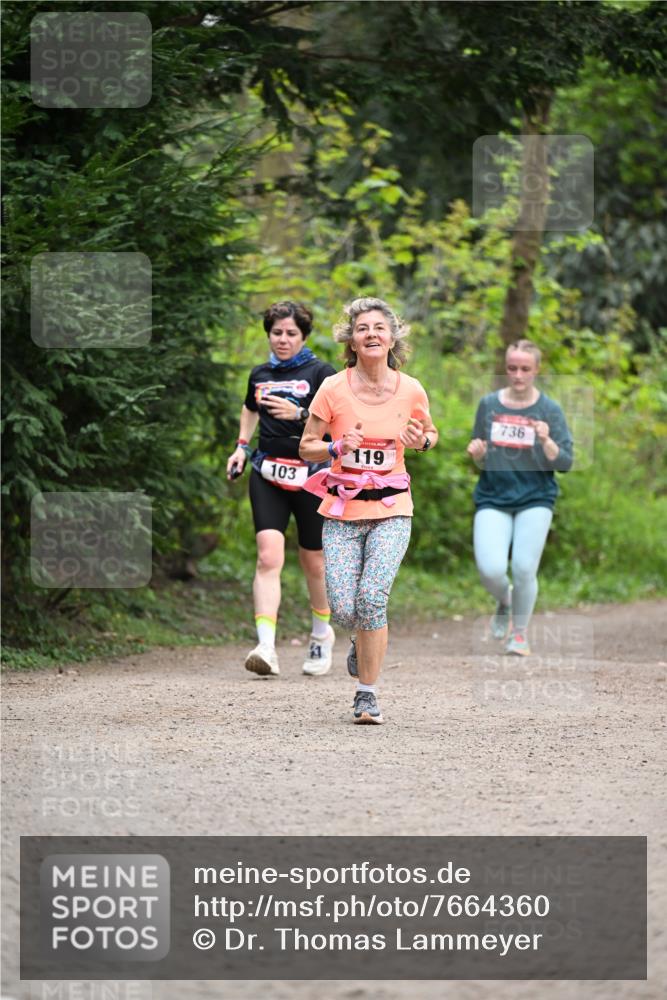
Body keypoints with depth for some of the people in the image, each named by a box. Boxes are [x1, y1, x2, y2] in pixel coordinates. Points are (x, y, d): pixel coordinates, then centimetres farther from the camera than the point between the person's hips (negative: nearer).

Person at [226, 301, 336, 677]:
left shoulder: (320, 373, -1)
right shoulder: (260, 375, 13)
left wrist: (300, 414, -27)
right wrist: (242, 445, 19)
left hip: (310, 474, -2)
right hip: (267, 473, 2)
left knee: (314, 562, 9)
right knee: (269, 556, -15)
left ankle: (322, 634, 36)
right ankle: (266, 647, -26)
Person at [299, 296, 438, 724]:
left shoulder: (411, 391, -1)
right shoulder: (333, 389, -6)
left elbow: (430, 433, 18)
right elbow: (307, 447, 2)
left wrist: (422, 440, -6)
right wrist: (338, 447, -18)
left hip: (391, 511, 0)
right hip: (342, 511, 0)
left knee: (372, 599, -18)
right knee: (344, 610, -9)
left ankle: (368, 695, -3)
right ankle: (367, 638, 30)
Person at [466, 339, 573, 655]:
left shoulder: (549, 410, 0)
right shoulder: (489, 404, 6)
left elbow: (565, 463, -2)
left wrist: (546, 441, -20)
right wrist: (477, 453, -8)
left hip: (535, 498, -1)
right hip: (493, 498, 1)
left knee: (524, 569, -12)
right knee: (490, 570, -15)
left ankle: (520, 632, 14)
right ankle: (505, 601, 22)